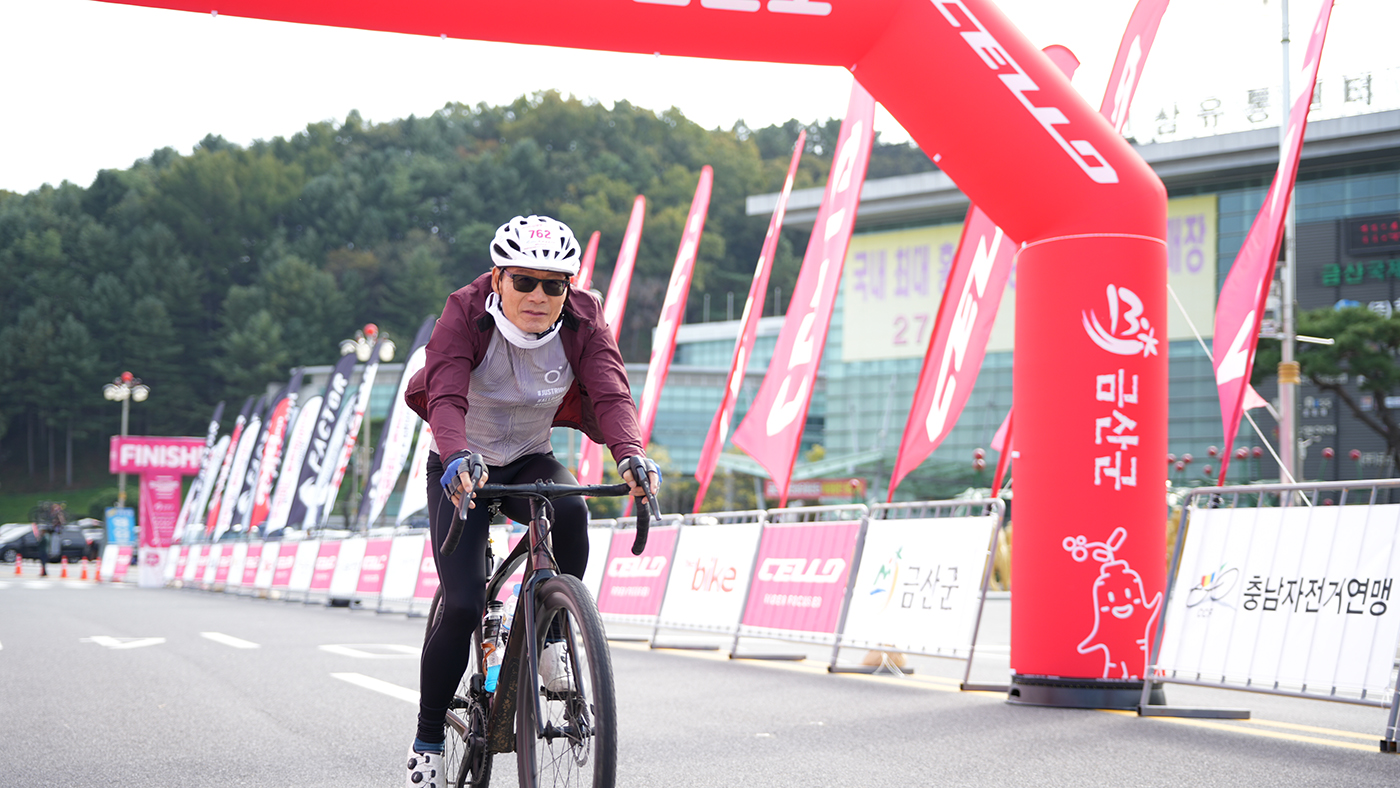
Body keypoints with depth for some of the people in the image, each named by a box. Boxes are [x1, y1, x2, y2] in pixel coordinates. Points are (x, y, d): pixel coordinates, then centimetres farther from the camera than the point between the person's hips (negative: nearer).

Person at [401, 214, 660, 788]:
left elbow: (612, 394, -31)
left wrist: (630, 455, -52)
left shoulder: (582, 326, -17)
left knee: (570, 511, -33)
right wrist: (457, 457, -60)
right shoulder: (465, 316, -24)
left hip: (531, 461, 2)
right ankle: (427, 742, 2)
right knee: (463, 606, -15)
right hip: (463, 469, -2)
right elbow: (445, 395, -39)